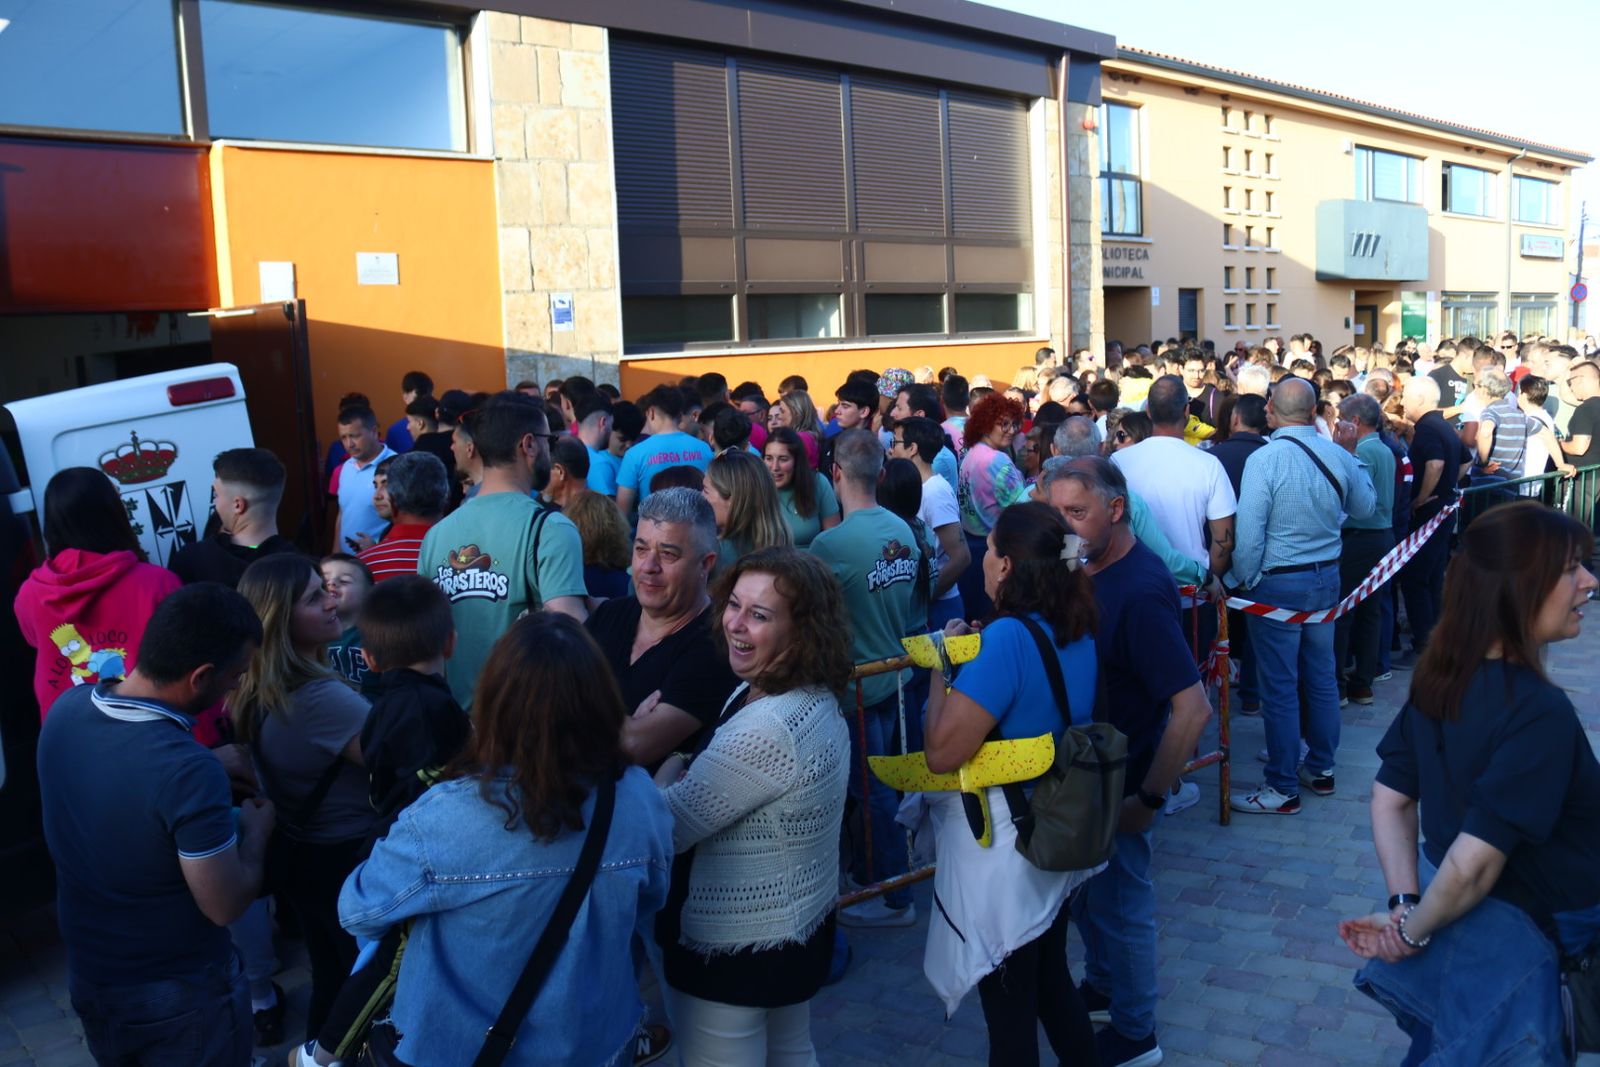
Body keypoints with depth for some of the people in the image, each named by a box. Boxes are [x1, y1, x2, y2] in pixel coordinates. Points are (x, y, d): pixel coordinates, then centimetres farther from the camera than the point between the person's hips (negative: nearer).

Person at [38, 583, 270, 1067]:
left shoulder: (66, 709, -14)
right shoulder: (190, 772, -35)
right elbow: (226, 907, -23)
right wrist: (256, 831, -7)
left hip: (87, 975, 6)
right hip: (178, 994, -6)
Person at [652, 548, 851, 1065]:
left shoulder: (766, 729, -33)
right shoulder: (815, 698, -1)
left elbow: (666, 828, -26)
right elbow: (722, 789, 10)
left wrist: (669, 770, -7)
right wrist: (686, 777, -9)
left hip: (731, 948, -9)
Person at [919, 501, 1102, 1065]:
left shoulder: (1007, 638, -26)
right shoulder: (1077, 631, 0)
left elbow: (942, 753, -27)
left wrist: (942, 667, -14)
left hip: (1002, 849, -8)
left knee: (1009, 1003, 10)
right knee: (1050, 976, 26)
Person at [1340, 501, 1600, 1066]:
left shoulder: (1440, 677, -4)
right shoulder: (1541, 711, -28)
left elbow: (1390, 798, 0)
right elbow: (1474, 863, -29)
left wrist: (1404, 907, -4)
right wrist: (1414, 931, -14)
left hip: (1448, 899, 7)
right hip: (1508, 937, -7)